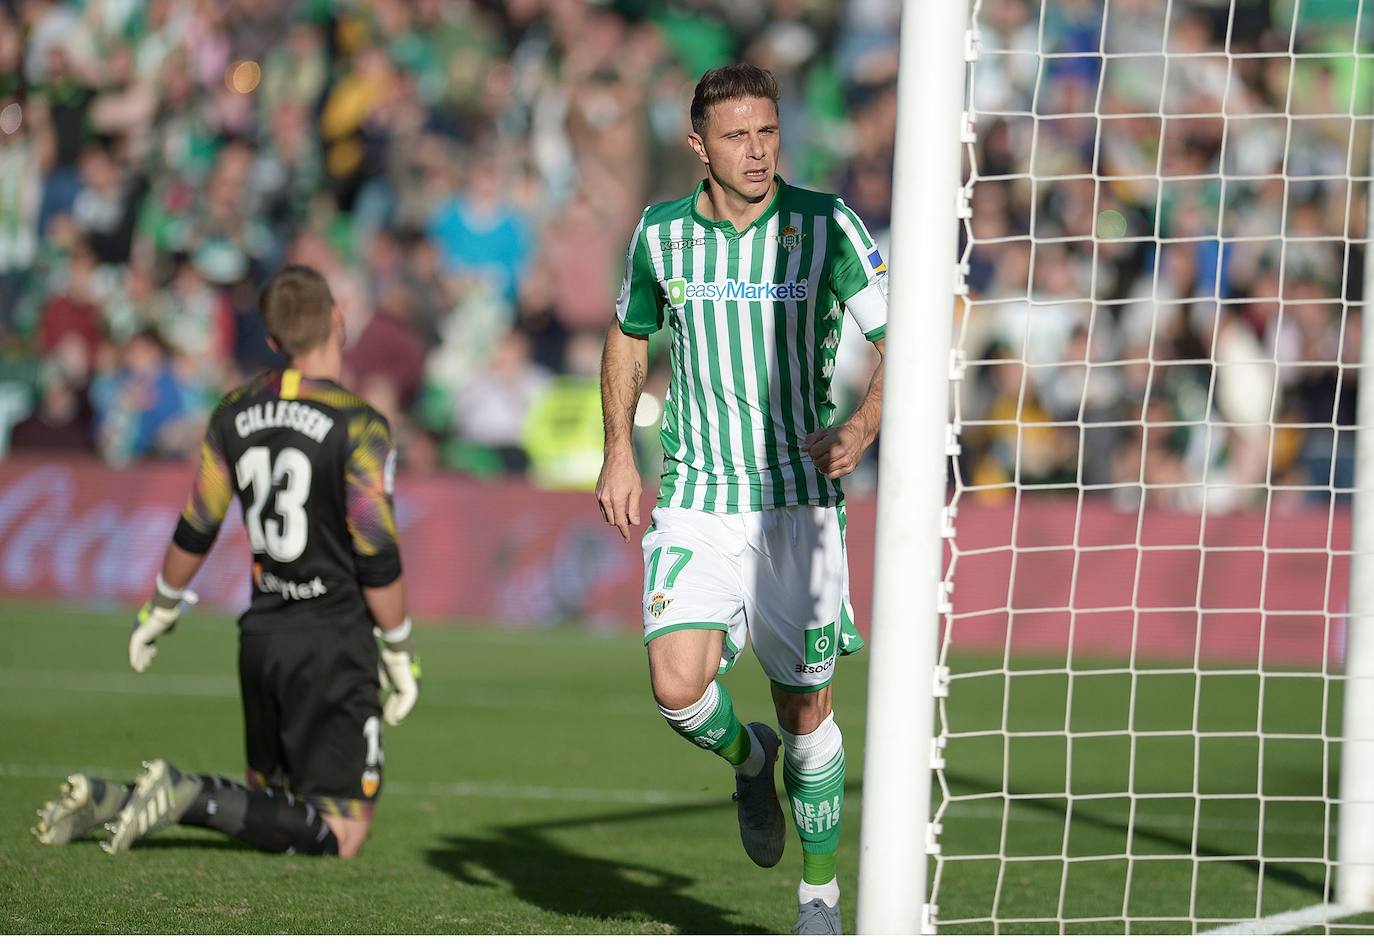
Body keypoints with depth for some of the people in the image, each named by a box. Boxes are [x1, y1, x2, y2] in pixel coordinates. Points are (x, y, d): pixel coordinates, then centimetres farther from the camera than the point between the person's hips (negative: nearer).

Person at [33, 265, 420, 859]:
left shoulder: (236, 414, 4)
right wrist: (401, 654, -2)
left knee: (270, 804, 20)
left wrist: (161, 610, 28)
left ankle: (111, 799, 2)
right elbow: (376, 560, -13)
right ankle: (192, 797, -21)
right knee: (340, 832, -3)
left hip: (262, 632, 7)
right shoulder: (357, 426, -14)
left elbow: (195, 531, 13)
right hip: (334, 638, -7)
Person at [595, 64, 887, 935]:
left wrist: (863, 426, -24)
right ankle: (749, 759, 18)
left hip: (800, 501, -1)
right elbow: (629, 335, 20)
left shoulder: (826, 225, -7)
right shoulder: (661, 234, 2)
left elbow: (900, 341, -6)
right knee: (679, 686, -17)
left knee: (807, 708, 3)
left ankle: (820, 896, 20)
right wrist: (620, 454, 10)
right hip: (697, 502, 1)